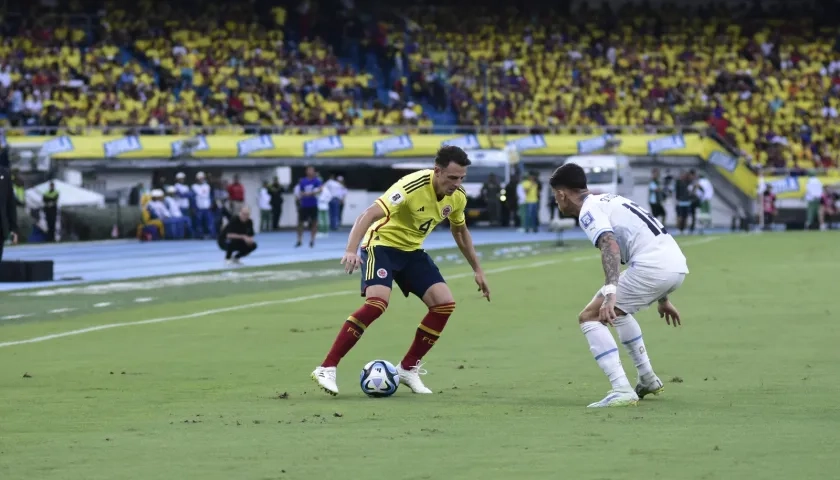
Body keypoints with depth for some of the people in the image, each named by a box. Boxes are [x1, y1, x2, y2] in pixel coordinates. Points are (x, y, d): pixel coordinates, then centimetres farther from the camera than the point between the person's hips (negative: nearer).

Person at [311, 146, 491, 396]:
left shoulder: (457, 197, -6)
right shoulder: (413, 186, -29)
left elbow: (460, 231, 16)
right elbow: (368, 215, -36)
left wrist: (477, 269, 18)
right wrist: (351, 250, -49)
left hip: (412, 250, 7)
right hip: (382, 244, -7)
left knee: (444, 304, -7)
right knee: (377, 303, -29)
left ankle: (408, 368, 7)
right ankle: (326, 369, -24)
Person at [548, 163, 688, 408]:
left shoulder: (589, 211, -2)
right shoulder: (610, 200, 27)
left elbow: (610, 245, -22)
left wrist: (610, 294, -34)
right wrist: (662, 298, 40)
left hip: (652, 267, -9)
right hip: (677, 265, 9)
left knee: (590, 317, -4)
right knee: (616, 310, 33)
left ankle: (622, 390, -17)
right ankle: (648, 379, 36)